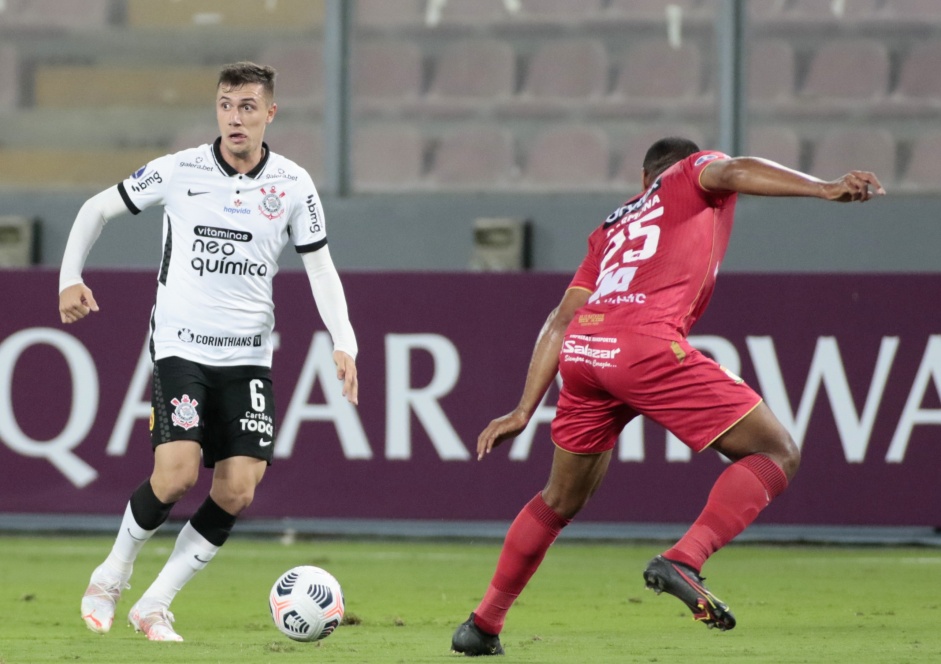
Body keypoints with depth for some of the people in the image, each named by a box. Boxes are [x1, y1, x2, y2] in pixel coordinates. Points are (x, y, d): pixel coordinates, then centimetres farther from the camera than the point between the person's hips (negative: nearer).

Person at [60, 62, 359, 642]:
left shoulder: (293, 185, 1)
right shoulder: (179, 171, -4)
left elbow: (321, 269, 5)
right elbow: (99, 209, 9)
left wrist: (344, 343, -7)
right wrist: (71, 278, -1)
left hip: (249, 356, 3)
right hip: (181, 348, -3)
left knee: (238, 491, -7)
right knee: (177, 473, -19)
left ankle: (156, 605, 6)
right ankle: (112, 577, 7)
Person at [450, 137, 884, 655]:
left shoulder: (612, 227, 34)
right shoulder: (693, 175, 21)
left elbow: (562, 319, 26)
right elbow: (732, 172, -4)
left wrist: (525, 409, 25)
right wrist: (826, 189, -17)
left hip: (580, 352, 7)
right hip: (645, 345, -7)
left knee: (560, 502, 26)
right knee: (776, 454, 0)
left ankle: (482, 625, 32)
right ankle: (682, 562, -19)